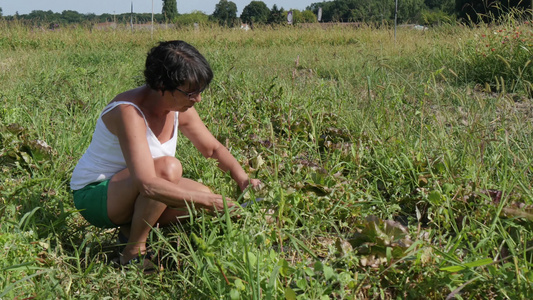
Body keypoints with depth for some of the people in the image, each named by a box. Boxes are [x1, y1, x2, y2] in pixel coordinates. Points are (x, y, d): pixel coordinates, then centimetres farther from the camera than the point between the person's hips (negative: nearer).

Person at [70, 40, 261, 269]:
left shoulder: (180, 108, -6)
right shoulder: (129, 113, -30)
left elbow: (213, 148, 9)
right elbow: (147, 184, -39)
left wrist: (242, 179, -8)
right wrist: (208, 201, -38)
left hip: (131, 192, 8)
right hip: (94, 195, -8)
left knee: (207, 197, -8)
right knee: (167, 167, -32)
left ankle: (133, 228, 6)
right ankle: (133, 252, -16)